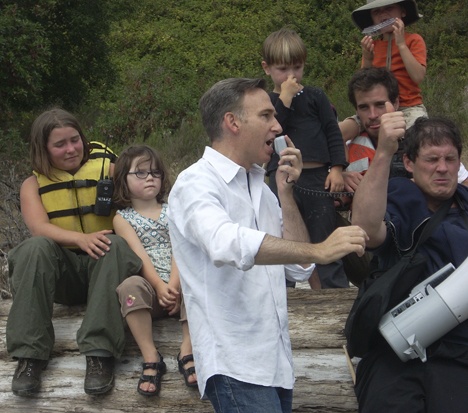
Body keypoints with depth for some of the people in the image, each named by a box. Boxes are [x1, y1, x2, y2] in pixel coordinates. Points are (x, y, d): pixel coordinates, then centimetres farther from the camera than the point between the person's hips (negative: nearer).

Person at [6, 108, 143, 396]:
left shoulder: (107, 168, 3)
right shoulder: (34, 184, 5)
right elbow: (39, 228, -15)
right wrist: (82, 239, -32)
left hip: (103, 264, -1)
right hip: (61, 272, 1)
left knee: (116, 244, -32)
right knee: (36, 247, -29)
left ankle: (100, 354, -40)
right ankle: (30, 355, -32)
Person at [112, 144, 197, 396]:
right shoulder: (122, 218, 10)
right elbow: (140, 256, -6)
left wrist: (174, 285, -20)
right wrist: (160, 286, -23)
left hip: (176, 284, 2)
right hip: (149, 285, -1)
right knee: (130, 285, -35)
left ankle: (187, 351, -30)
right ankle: (150, 358, -34)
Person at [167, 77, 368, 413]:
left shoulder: (260, 187, 15)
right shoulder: (196, 184, -10)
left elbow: (299, 268, 11)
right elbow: (228, 244, -31)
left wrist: (286, 193, 5)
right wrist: (318, 250, -33)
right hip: (236, 365, -8)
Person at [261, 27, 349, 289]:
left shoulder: (316, 96, 7)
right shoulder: (268, 102, 8)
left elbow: (333, 132, 6)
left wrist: (337, 168, -3)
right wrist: (285, 99, -13)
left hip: (317, 177, -1)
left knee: (325, 238, 3)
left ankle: (337, 288, 5)